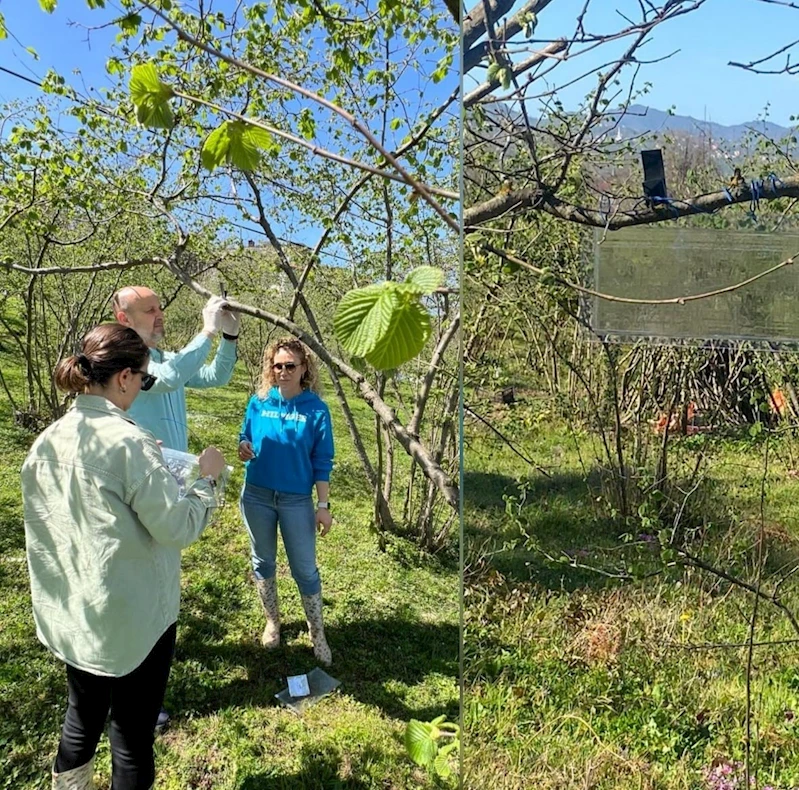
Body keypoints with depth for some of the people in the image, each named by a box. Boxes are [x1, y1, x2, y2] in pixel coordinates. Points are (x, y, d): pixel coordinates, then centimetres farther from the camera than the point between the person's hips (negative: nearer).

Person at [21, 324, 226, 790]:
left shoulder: (49, 440, -1)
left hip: (72, 612, 7)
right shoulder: (127, 441, -22)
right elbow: (179, 528, -20)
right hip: (134, 616, -7)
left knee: (83, 719, 26)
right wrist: (208, 478, -6)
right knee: (133, 735, 10)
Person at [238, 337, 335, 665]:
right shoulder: (258, 402, -3)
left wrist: (323, 506, -7)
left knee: (305, 569, 5)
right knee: (263, 561, 17)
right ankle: (272, 621, 38)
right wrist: (243, 449, -15)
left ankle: (318, 634, 22)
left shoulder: (316, 409, -9)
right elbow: (245, 437, 10)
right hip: (256, 495, 3)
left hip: (297, 500, -3)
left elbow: (322, 462, -6)